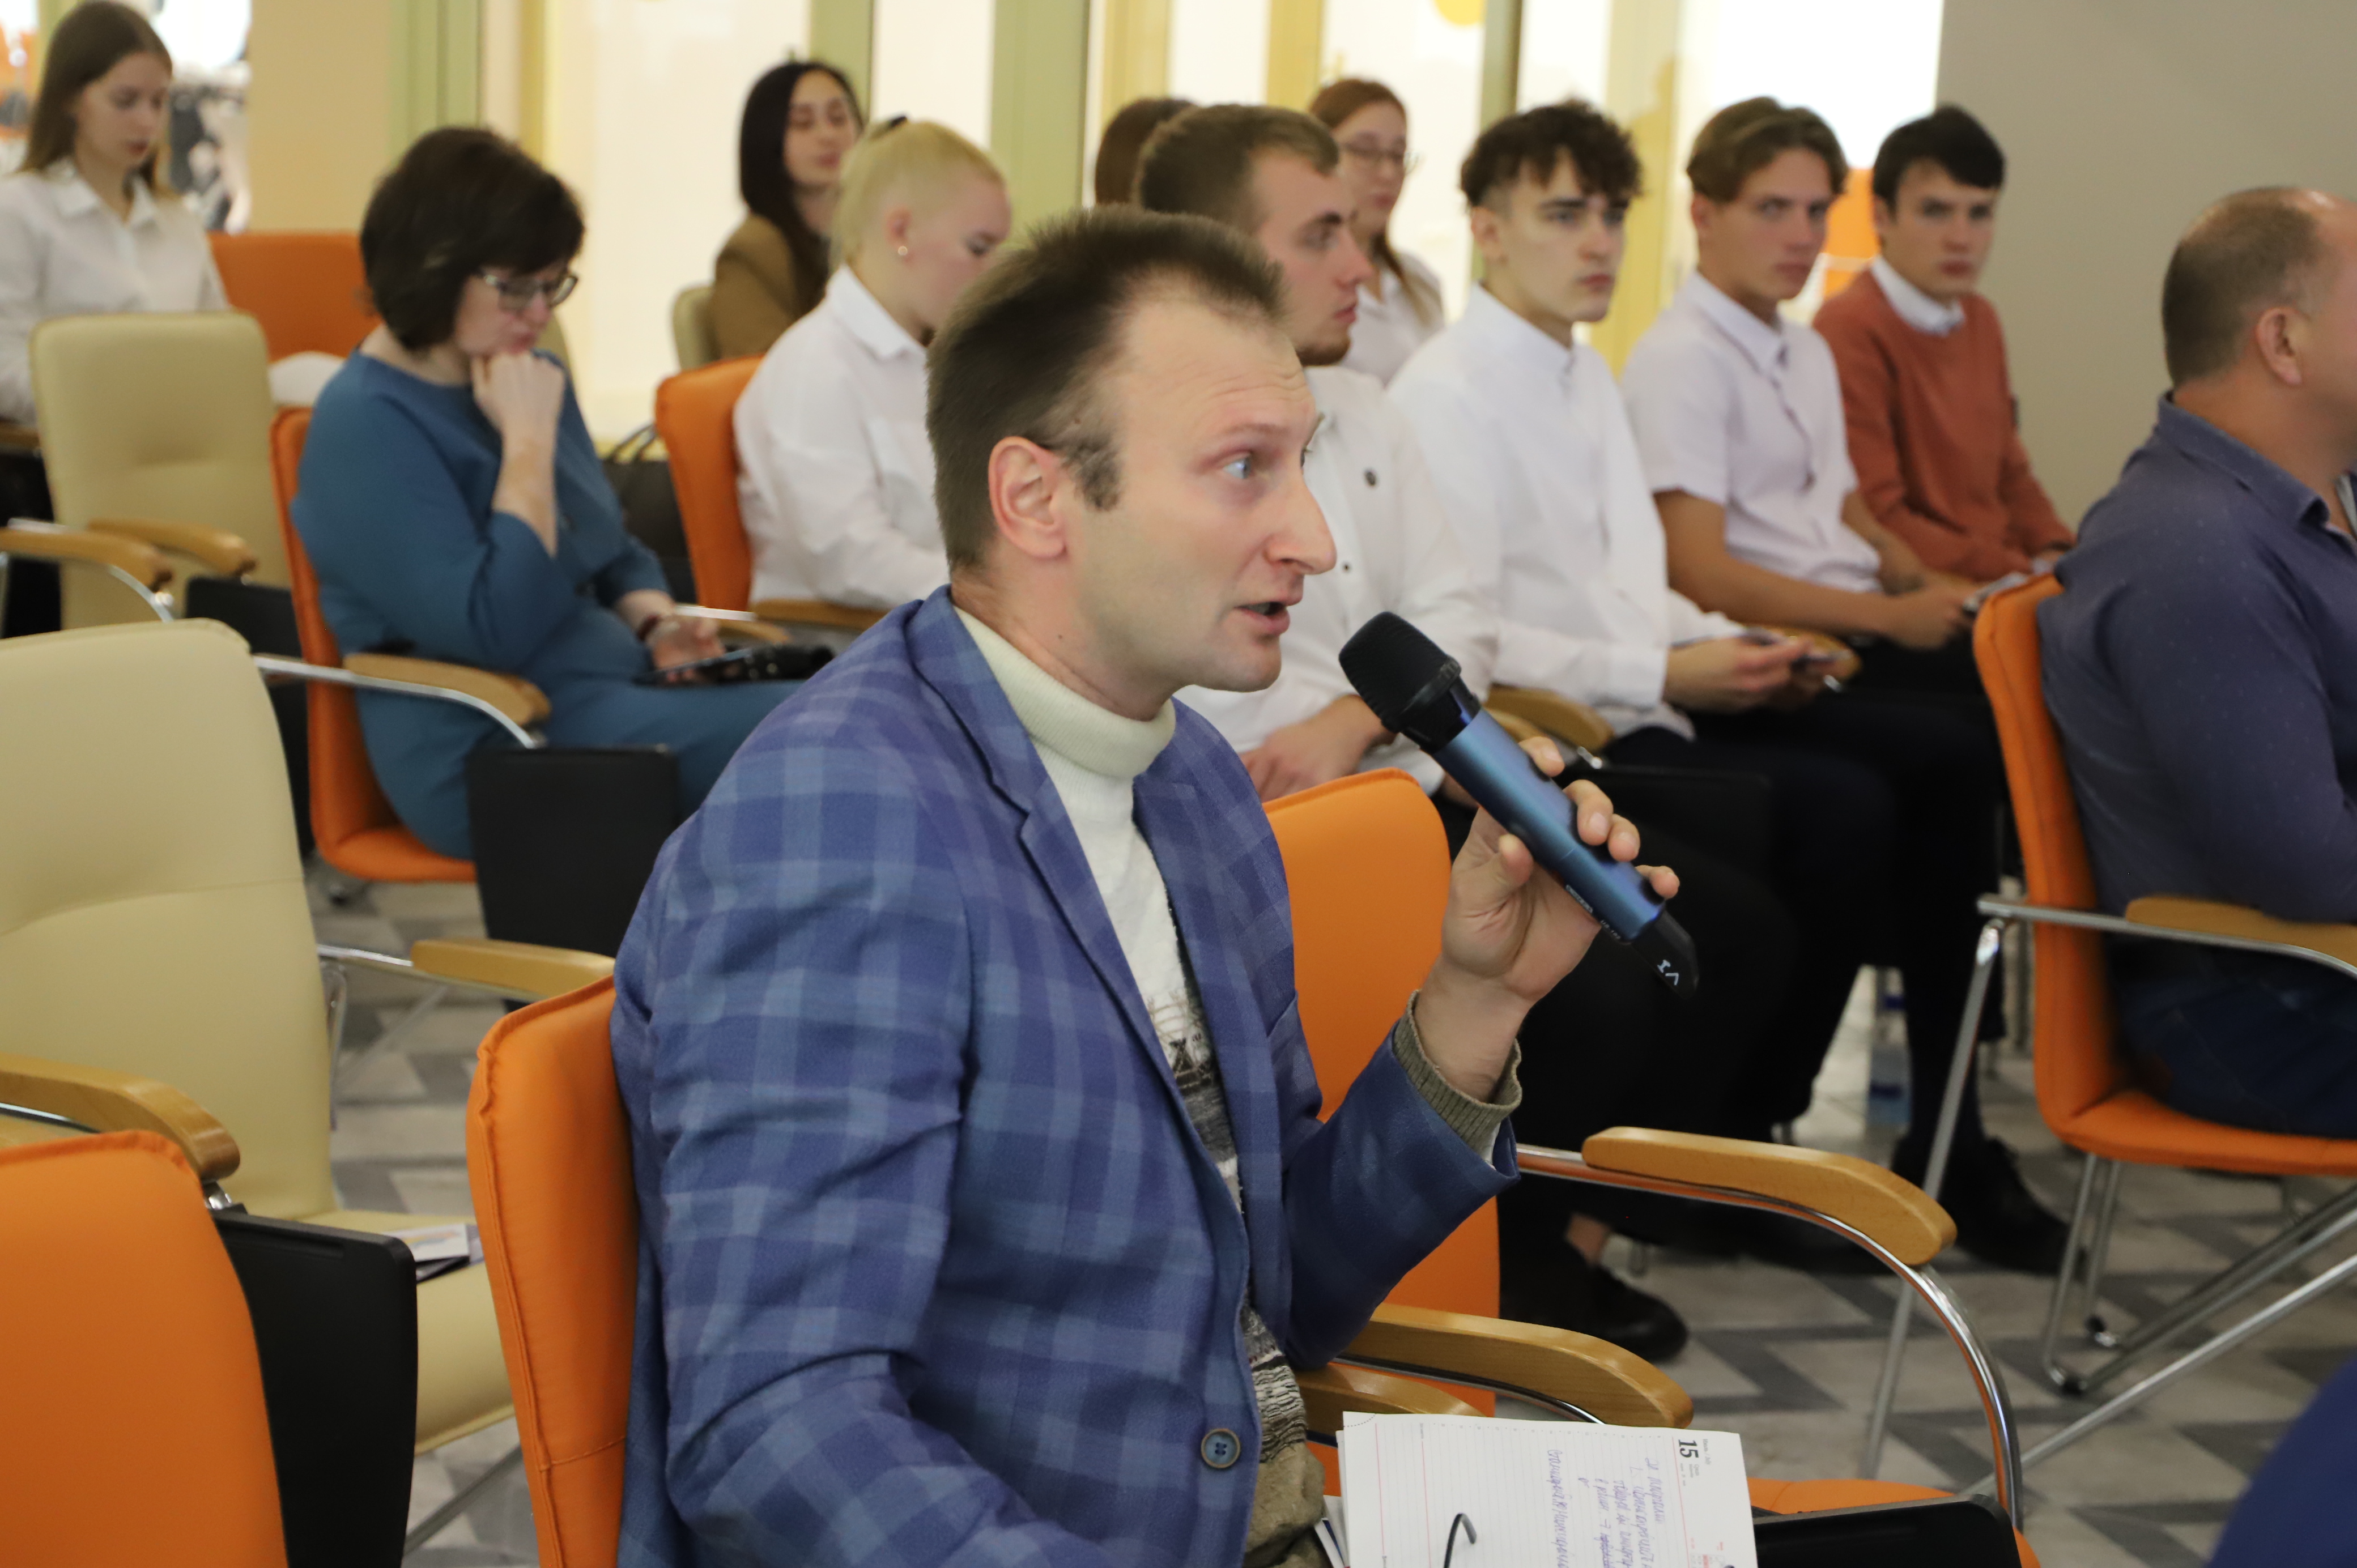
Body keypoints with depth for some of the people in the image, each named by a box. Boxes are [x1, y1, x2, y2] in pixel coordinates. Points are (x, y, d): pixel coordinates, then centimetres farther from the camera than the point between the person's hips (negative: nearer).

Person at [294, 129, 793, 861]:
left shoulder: (532, 380, 15)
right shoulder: (363, 423, -11)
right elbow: (493, 629, -20)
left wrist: (656, 622, 4)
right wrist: (528, 439, -14)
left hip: (617, 688, 9)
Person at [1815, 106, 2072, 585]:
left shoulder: (1980, 320, 18)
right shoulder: (1851, 329, -12)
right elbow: (1875, 520, -15)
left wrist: (2057, 554, 4)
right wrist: (2023, 574, -17)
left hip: (2006, 570, 9)